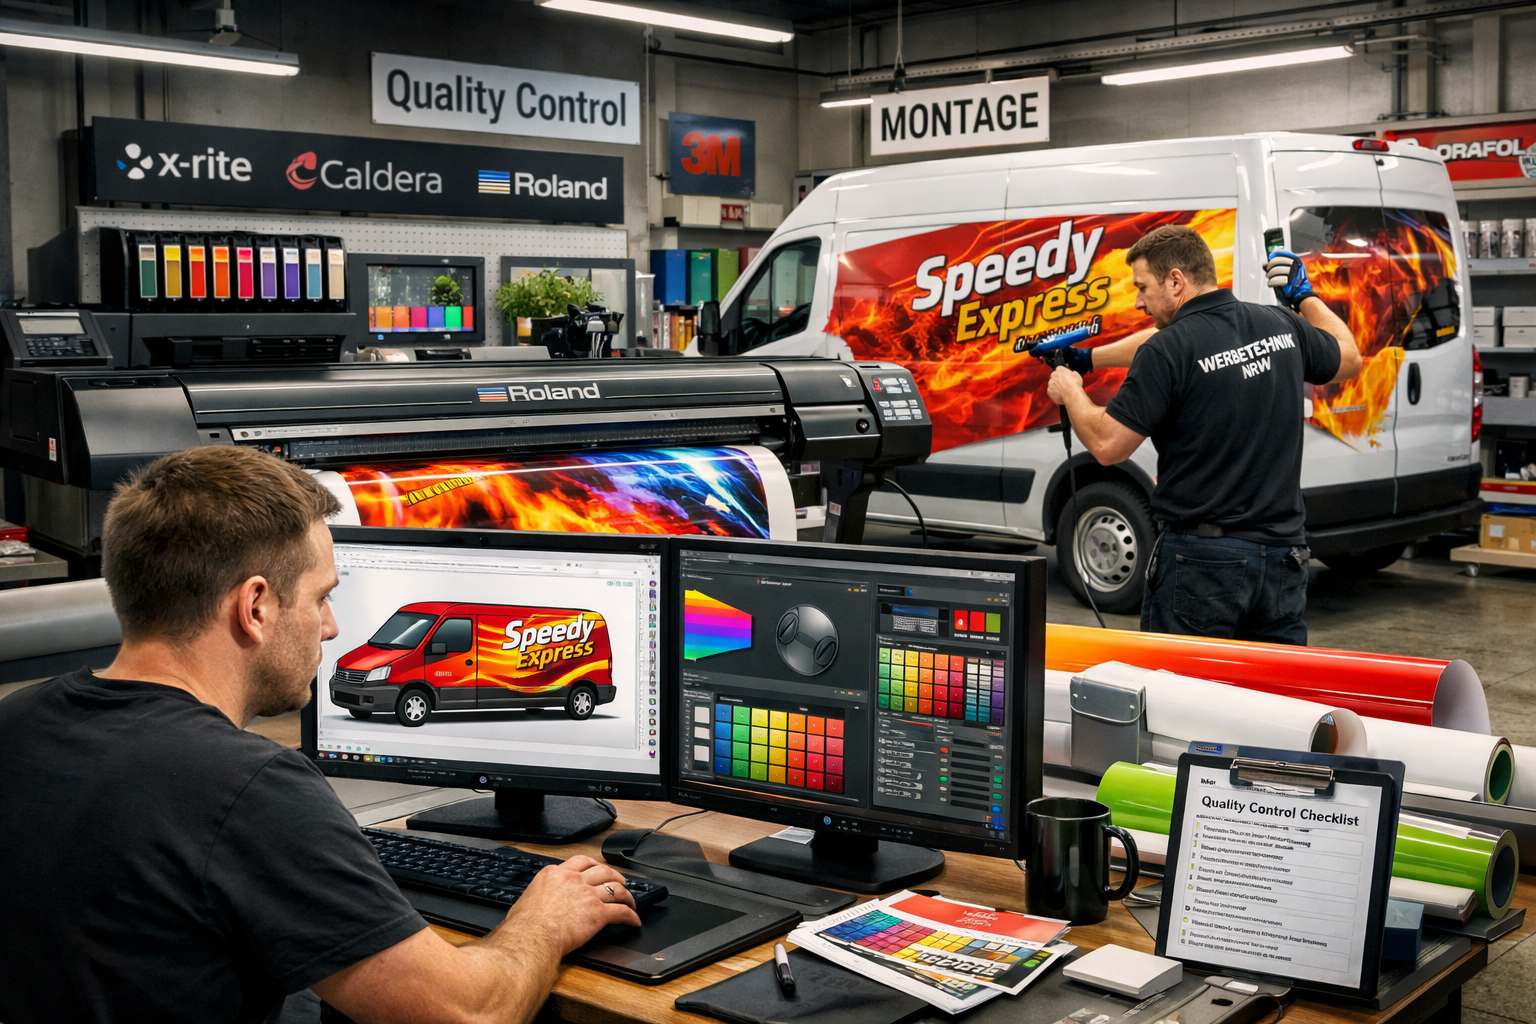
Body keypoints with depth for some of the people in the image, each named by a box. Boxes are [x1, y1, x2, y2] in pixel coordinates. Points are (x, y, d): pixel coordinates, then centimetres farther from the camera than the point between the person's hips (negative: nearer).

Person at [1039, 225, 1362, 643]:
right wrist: (1305, 296, 38)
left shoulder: (1166, 350, -15)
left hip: (1200, 559, -6)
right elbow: (1349, 358, 27)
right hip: (1282, 554, 6)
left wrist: (1069, 392, 4)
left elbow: (1107, 445, -14)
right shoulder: (1283, 326, 6)